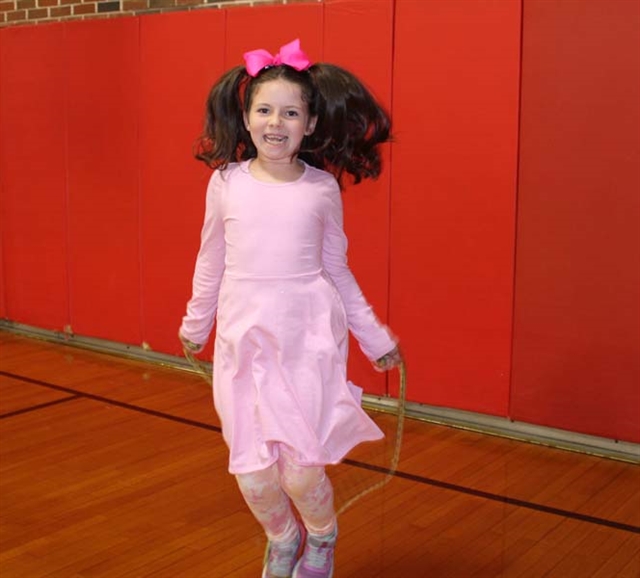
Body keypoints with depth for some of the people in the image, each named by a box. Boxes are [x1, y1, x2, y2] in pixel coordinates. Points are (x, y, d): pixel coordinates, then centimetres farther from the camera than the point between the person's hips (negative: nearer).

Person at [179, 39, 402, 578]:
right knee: (252, 473, 4)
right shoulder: (226, 182, 0)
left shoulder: (323, 188, -1)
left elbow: (337, 270, 9)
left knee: (300, 470, -5)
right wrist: (196, 324, 23)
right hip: (242, 338, 2)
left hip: (308, 340, -1)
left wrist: (374, 336, 11)